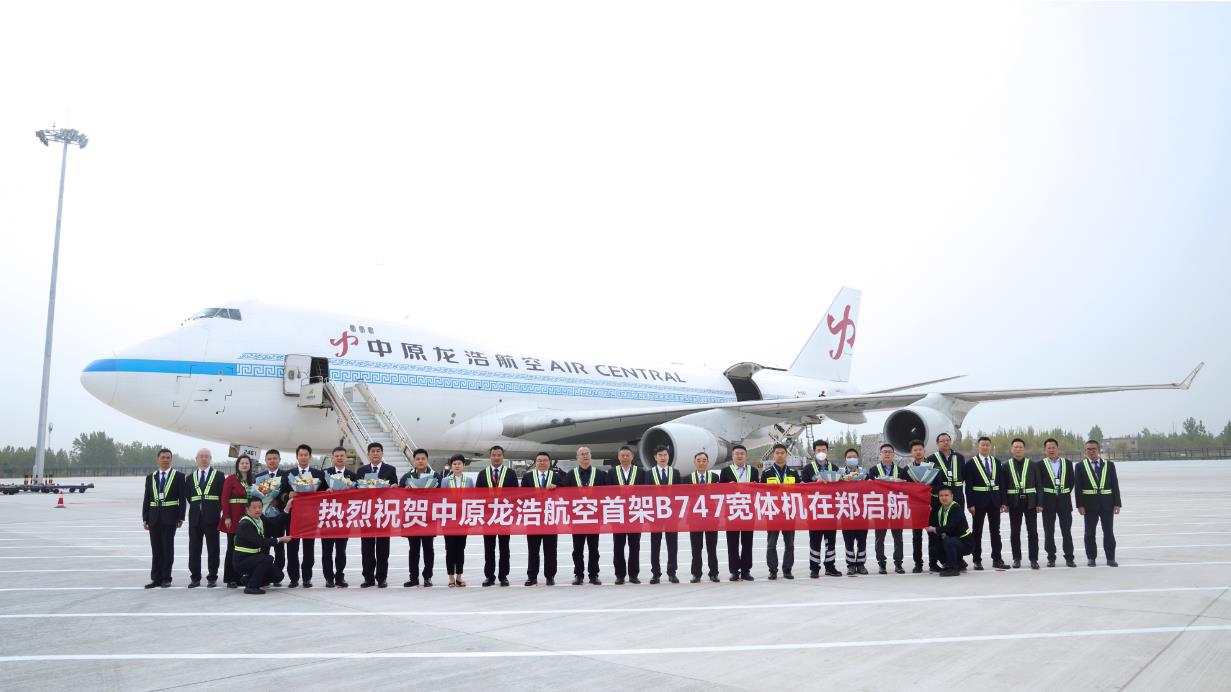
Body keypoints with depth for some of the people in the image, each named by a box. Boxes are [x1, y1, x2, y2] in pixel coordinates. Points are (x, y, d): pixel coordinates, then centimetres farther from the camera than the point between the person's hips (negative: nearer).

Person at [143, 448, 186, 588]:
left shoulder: (178, 476, 1)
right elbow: (146, 499, 11)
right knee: (156, 550, 6)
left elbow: (182, 498, -2)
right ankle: (156, 578, 11)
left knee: (168, 549, 0)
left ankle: (166, 578, 7)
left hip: (170, 518, -3)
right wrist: (145, 519, 3)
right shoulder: (150, 477, 11)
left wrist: (180, 518, -8)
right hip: (154, 518, 3)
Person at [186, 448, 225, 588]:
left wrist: (217, 511, -1)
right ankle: (195, 578, 13)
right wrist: (197, 507, 4)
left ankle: (212, 578, 7)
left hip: (212, 517, -3)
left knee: (213, 549, 1)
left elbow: (223, 496, 3)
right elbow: (189, 497, 15)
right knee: (194, 549, 5)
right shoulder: (191, 477, 13)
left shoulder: (219, 476, 3)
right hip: (195, 517, 3)